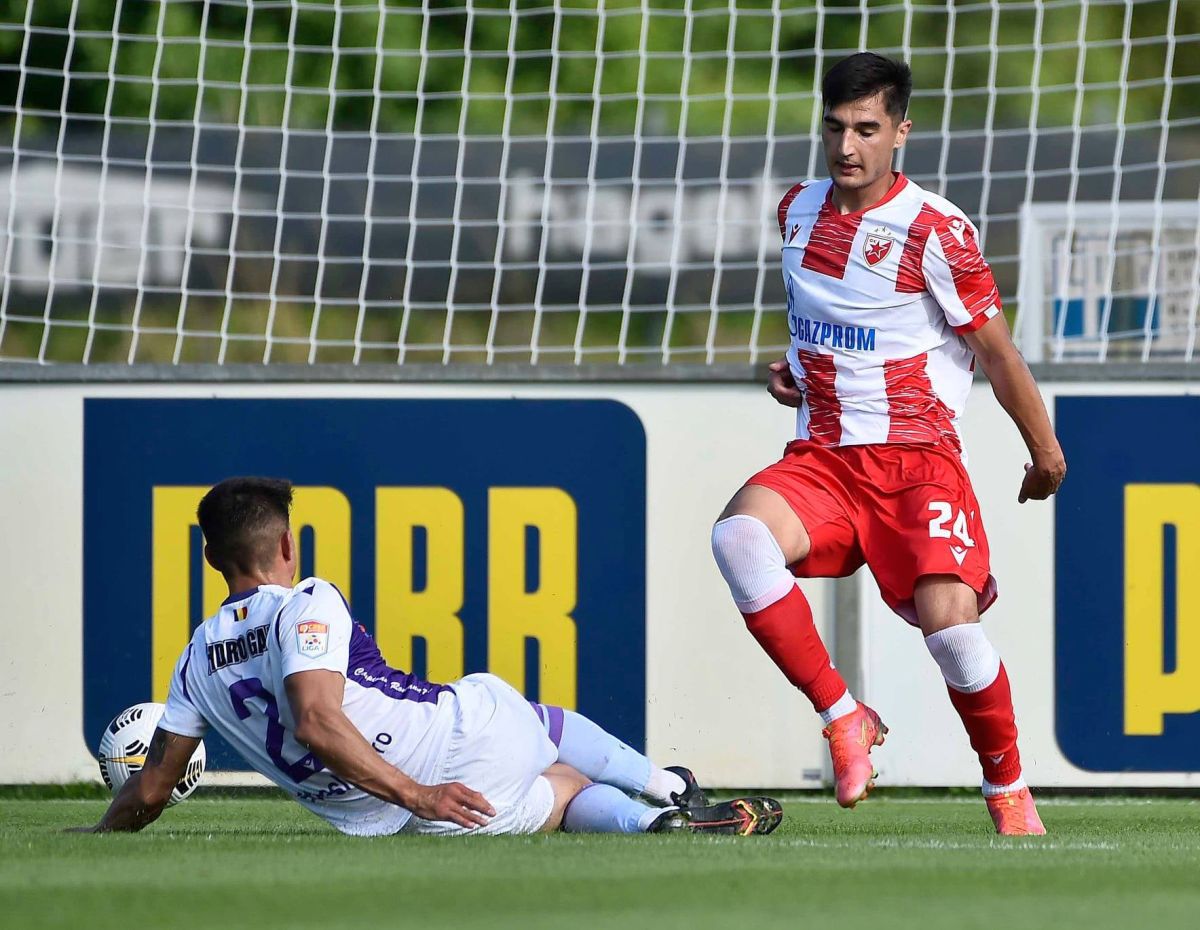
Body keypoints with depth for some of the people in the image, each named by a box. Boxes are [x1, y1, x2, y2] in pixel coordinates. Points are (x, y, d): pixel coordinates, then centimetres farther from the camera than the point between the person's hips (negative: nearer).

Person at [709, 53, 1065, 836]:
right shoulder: (798, 210, 9)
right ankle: (843, 718, -16)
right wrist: (794, 371, 10)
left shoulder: (936, 230, -10)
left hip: (918, 459, -4)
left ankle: (1009, 791, 1)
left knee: (949, 618, -25)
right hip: (822, 461, 4)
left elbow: (997, 353, -1)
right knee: (739, 536, -28)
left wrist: (1046, 454, 7)